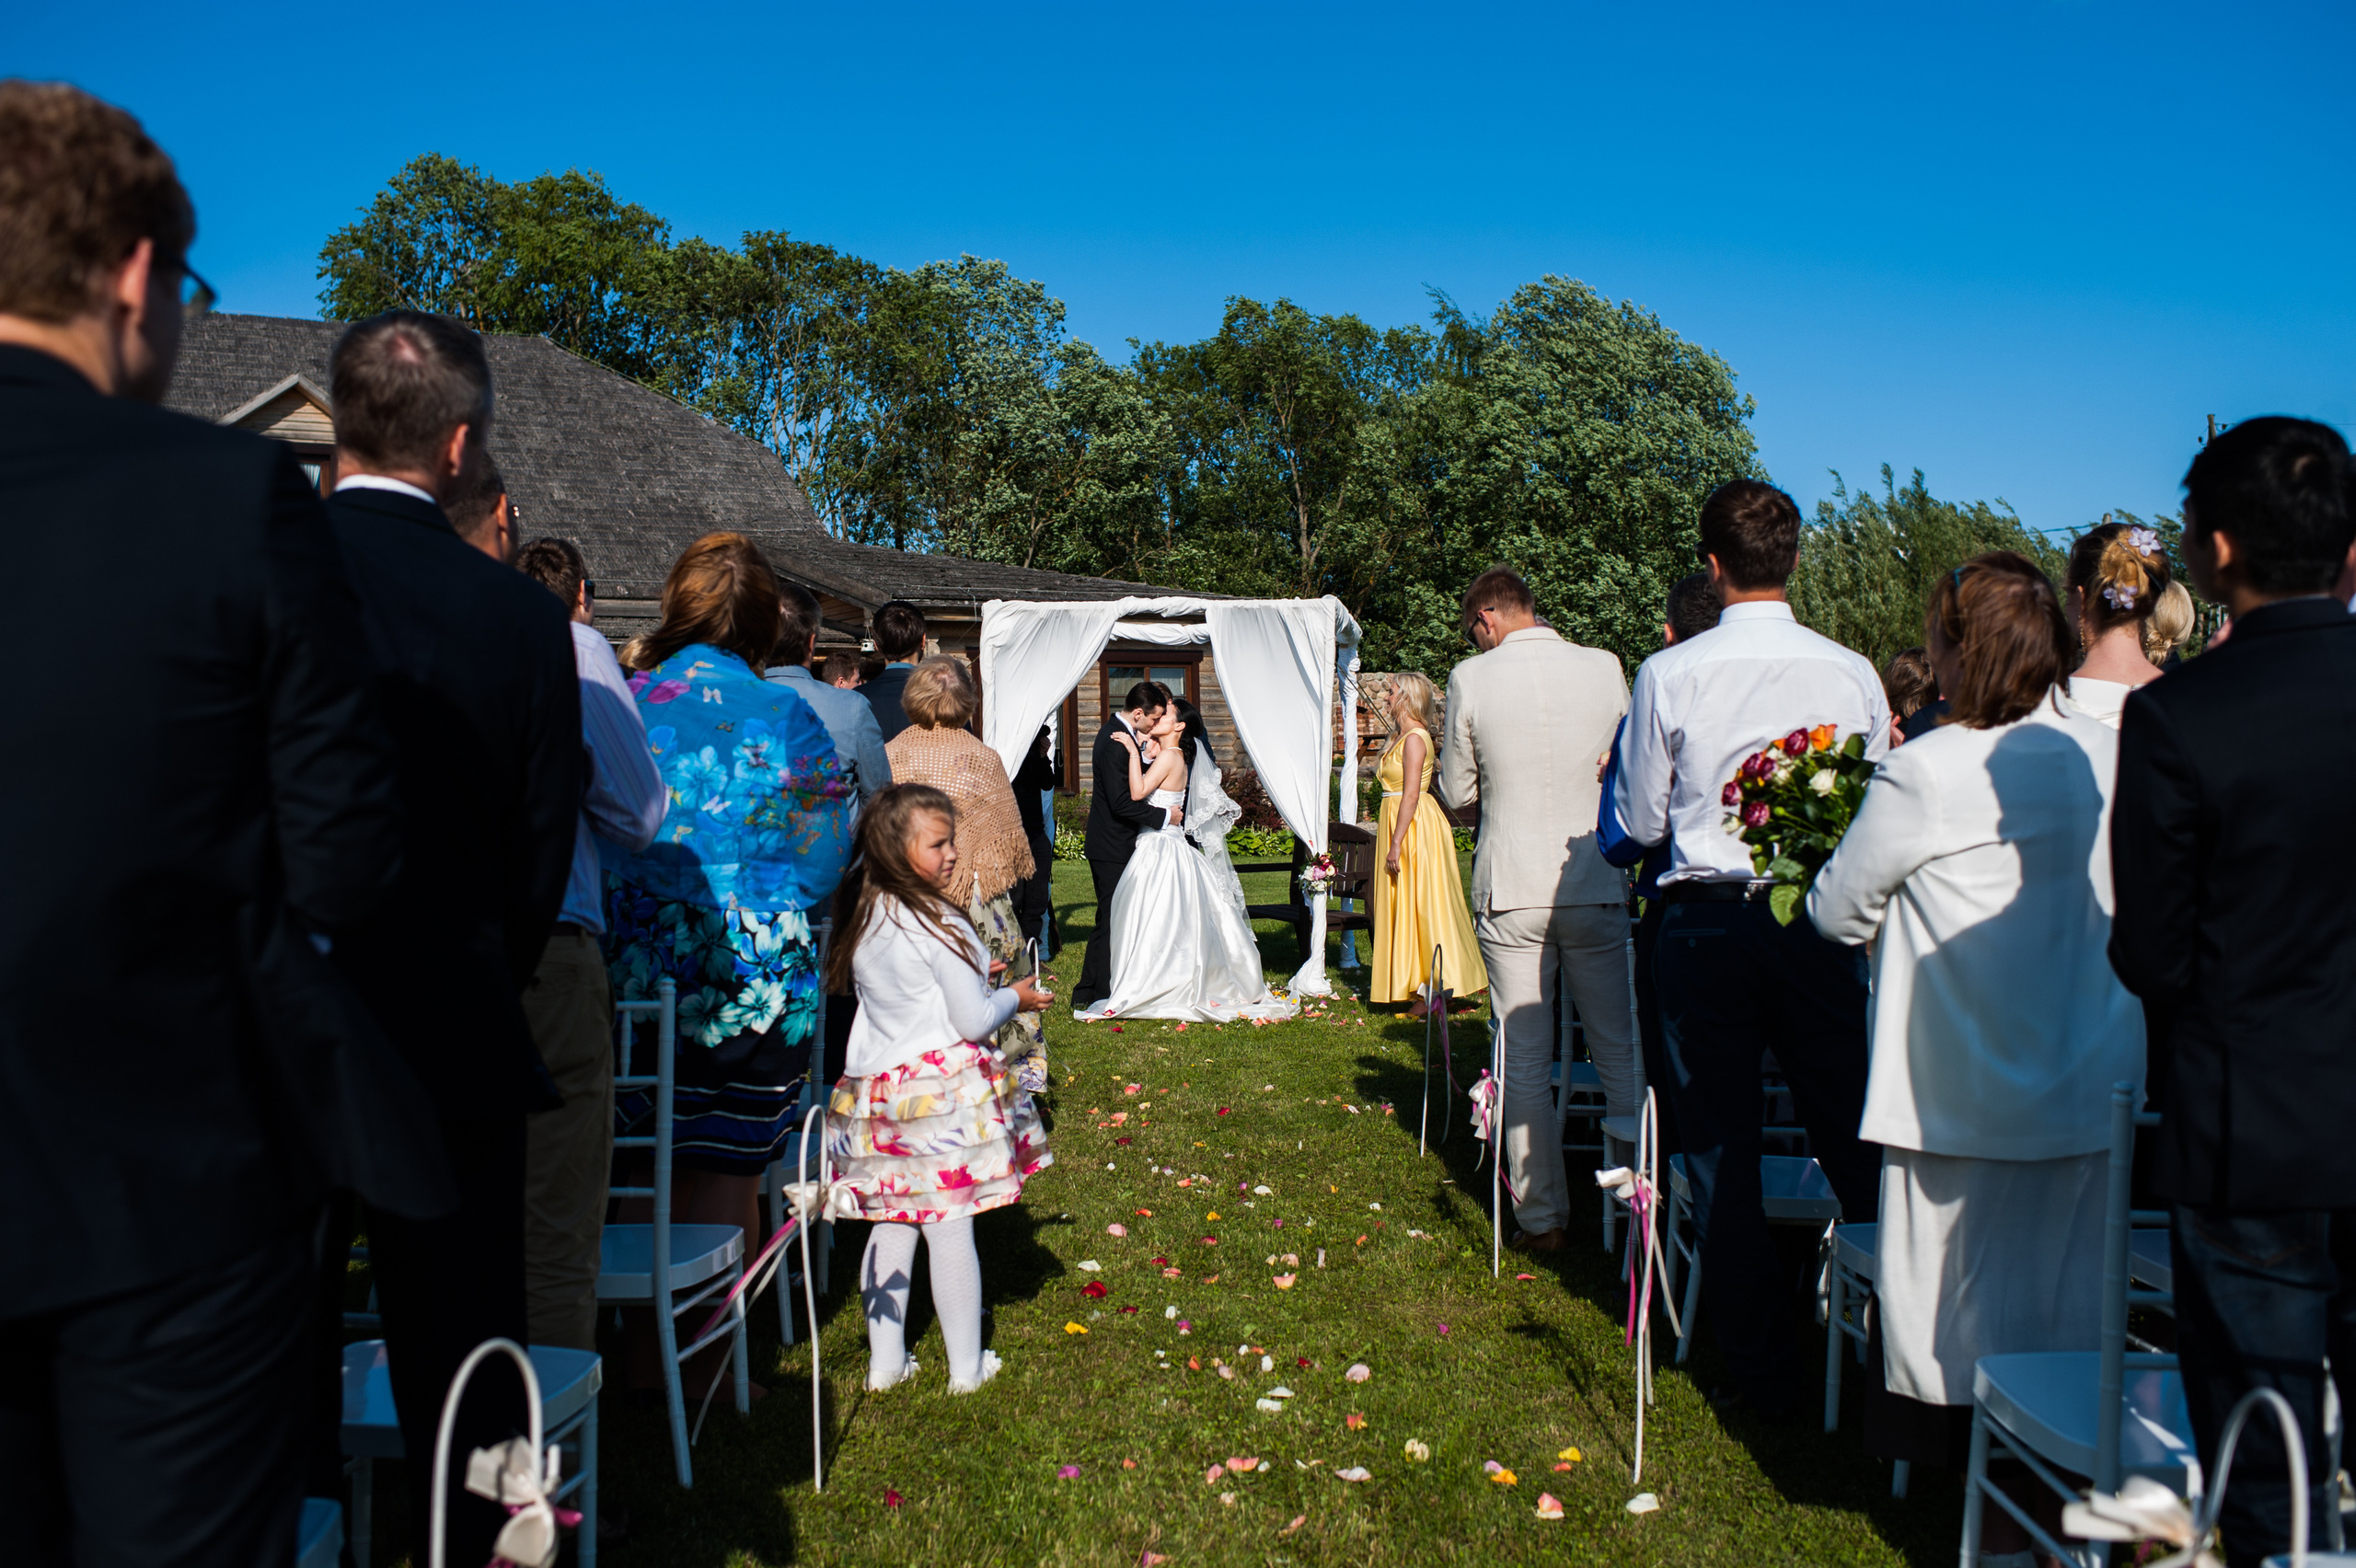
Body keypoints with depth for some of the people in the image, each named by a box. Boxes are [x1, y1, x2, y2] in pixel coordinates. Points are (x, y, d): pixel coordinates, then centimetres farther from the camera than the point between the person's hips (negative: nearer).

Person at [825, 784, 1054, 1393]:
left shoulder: (864, 920, 6)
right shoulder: (940, 925, -16)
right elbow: (973, 1021, -14)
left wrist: (972, 979, 21)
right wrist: (1014, 997, 5)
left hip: (877, 1089, 7)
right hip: (943, 1089, -7)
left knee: (891, 1227, 13)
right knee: (951, 1229, 2)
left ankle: (886, 1362, 21)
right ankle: (967, 1367, 13)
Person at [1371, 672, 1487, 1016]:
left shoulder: (1415, 738, -14)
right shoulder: (1401, 736, 15)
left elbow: (1411, 795, -20)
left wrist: (1396, 842, -23)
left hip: (1415, 826, -10)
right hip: (1396, 820, 10)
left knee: (1418, 905, -5)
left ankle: (1433, 988, 1)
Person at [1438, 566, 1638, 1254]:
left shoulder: (1471, 679, -6)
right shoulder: (1605, 668, -1)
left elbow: (1457, 792, 3)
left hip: (1511, 891, -1)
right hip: (1598, 884, 2)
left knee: (1524, 1062, 8)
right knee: (1622, 1053, 11)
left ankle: (1543, 1216, 14)